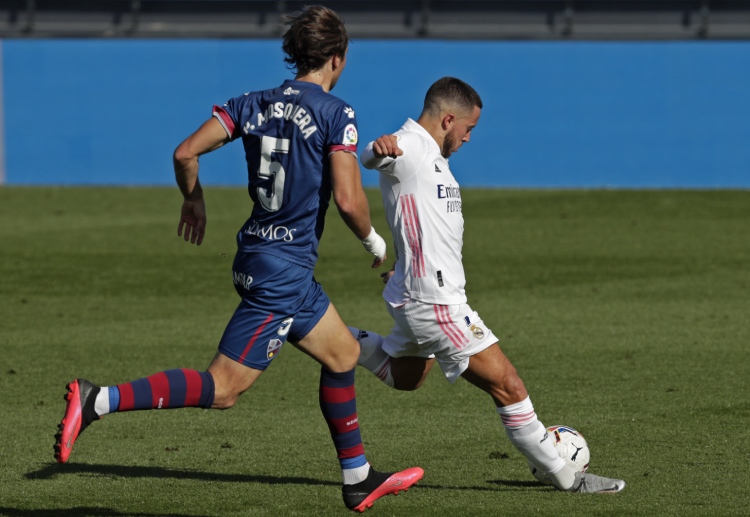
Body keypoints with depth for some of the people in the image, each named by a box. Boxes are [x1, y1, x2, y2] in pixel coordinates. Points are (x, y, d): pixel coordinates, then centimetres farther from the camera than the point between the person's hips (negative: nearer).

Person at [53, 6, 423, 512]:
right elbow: (347, 199, -18)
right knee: (223, 388, -10)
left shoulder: (255, 104, 7)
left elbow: (186, 152, 0)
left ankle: (359, 479, 31)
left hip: (259, 256, 9)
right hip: (284, 271, -9)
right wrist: (374, 242, 2)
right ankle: (98, 400, -21)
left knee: (344, 355, 22)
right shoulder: (337, 114, -11)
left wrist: (194, 200, 20)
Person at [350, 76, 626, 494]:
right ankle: (563, 476, -2)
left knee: (404, 379, 32)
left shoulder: (431, 156, 15)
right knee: (507, 385, -8)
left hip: (421, 297, 11)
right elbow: (373, 158, -40)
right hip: (435, 302, -11)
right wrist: (380, 148, -63)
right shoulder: (408, 147, -17)